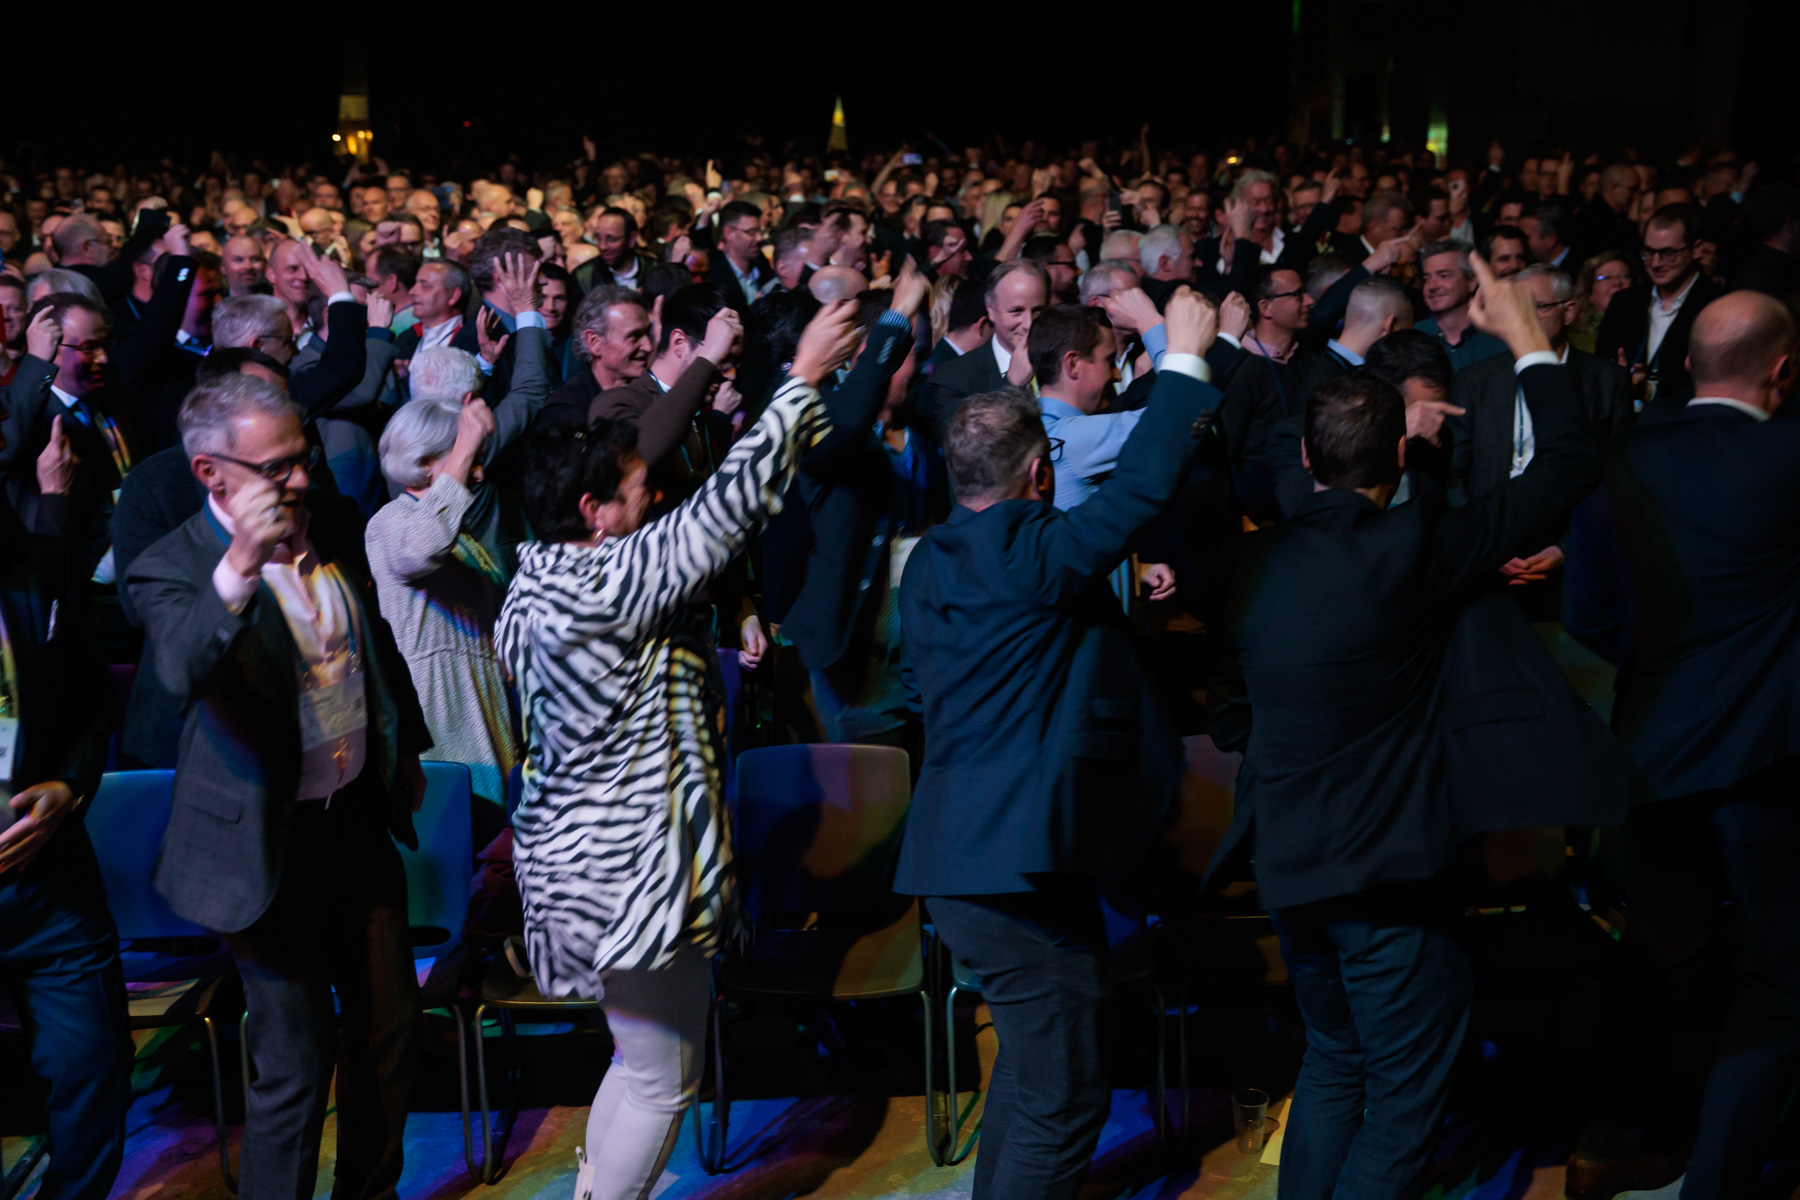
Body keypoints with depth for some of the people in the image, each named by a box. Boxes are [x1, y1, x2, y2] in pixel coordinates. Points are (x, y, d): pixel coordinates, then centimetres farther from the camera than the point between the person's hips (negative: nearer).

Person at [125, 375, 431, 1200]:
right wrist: (241, 563, -51)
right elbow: (184, 673, -38)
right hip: (274, 846, -6)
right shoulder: (172, 570, -17)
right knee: (296, 1061, 2)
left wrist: (406, 750, 24)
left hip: (363, 821, 7)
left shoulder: (337, 524, 1)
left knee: (390, 1027, 19)